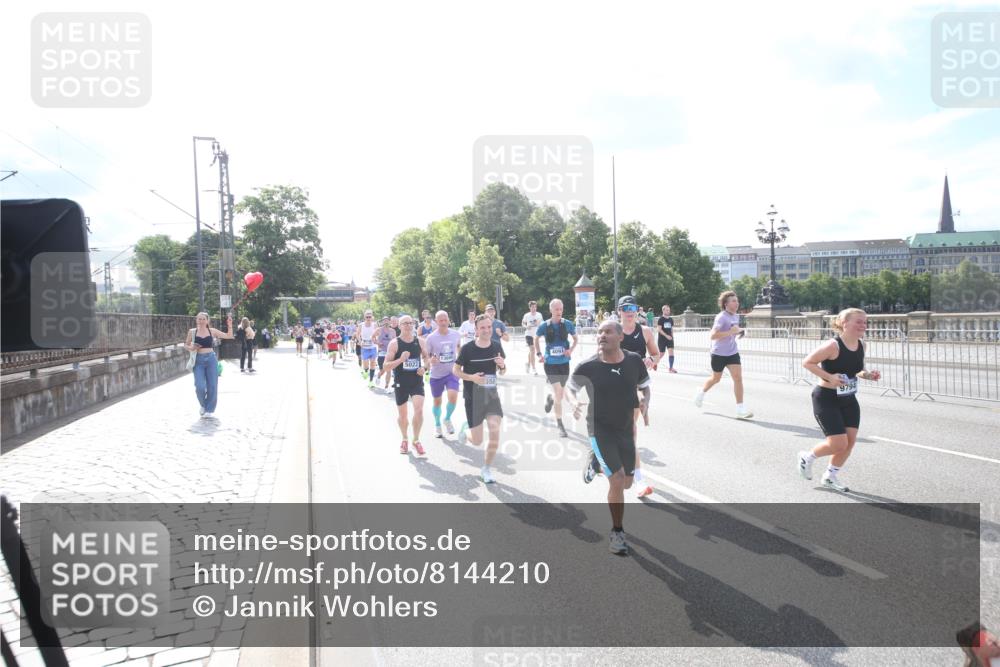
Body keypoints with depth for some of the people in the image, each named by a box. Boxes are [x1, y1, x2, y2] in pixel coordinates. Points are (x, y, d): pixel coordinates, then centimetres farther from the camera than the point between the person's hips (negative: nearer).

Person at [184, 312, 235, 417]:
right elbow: (186, 345, 13)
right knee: (200, 387, -9)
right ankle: (203, 405, 20)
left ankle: (210, 410, 15)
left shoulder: (212, 331, 4)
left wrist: (229, 325, -7)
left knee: (212, 386, 0)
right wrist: (190, 348, -8)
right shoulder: (192, 332, 4)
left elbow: (229, 336, 5)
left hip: (211, 359, 0)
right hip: (198, 360, 0)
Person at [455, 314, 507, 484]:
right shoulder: (467, 348, -13)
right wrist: (472, 377, -21)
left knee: (495, 434, -10)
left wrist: (502, 365, -13)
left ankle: (486, 469, 13)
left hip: (492, 394, 3)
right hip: (473, 397, -3)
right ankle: (466, 428, 38)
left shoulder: (496, 347, -1)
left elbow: (502, 372, 11)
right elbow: (456, 369, -3)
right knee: (477, 441, 2)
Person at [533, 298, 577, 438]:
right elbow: (536, 339, 12)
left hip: (564, 363, 3)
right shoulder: (544, 326, -8)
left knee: (559, 395, 17)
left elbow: (576, 339, 10)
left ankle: (550, 398, 53)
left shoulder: (567, 324, -6)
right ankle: (560, 425, 5)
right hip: (550, 364, -2)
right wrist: (538, 354, 1)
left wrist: (571, 350, -8)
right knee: (558, 396, -10)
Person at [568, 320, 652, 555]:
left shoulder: (634, 361, -8)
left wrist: (645, 402, -14)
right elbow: (571, 387, 1)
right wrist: (574, 402, -21)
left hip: (626, 428, 4)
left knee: (627, 482, 15)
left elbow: (645, 386, 8)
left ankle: (597, 460, 47)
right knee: (617, 479, -14)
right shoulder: (588, 367, -15)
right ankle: (617, 532, 6)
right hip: (600, 428, -4)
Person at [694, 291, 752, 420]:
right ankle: (701, 392, 45)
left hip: (733, 352, 5)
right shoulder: (721, 317, -19)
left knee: (738, 377, -9)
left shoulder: (736, 316, 4)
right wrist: (730, 332, -32)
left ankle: (740, 409, -6)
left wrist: (738, 331, 2)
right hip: (719, 354, -5)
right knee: (716, 379, 13)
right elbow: (712, 335, -28)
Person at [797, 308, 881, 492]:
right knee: (838, 444, -9)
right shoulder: (833, 345, -22)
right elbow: (807, 362, -18)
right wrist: (829, 377, -27)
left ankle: (830, 477, 26)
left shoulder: (861, 346, 1)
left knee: (850, 441, 5)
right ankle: (807, 457, 21)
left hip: (848, 400, 8)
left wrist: (868, 375, -4)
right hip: (826, 399, -8)